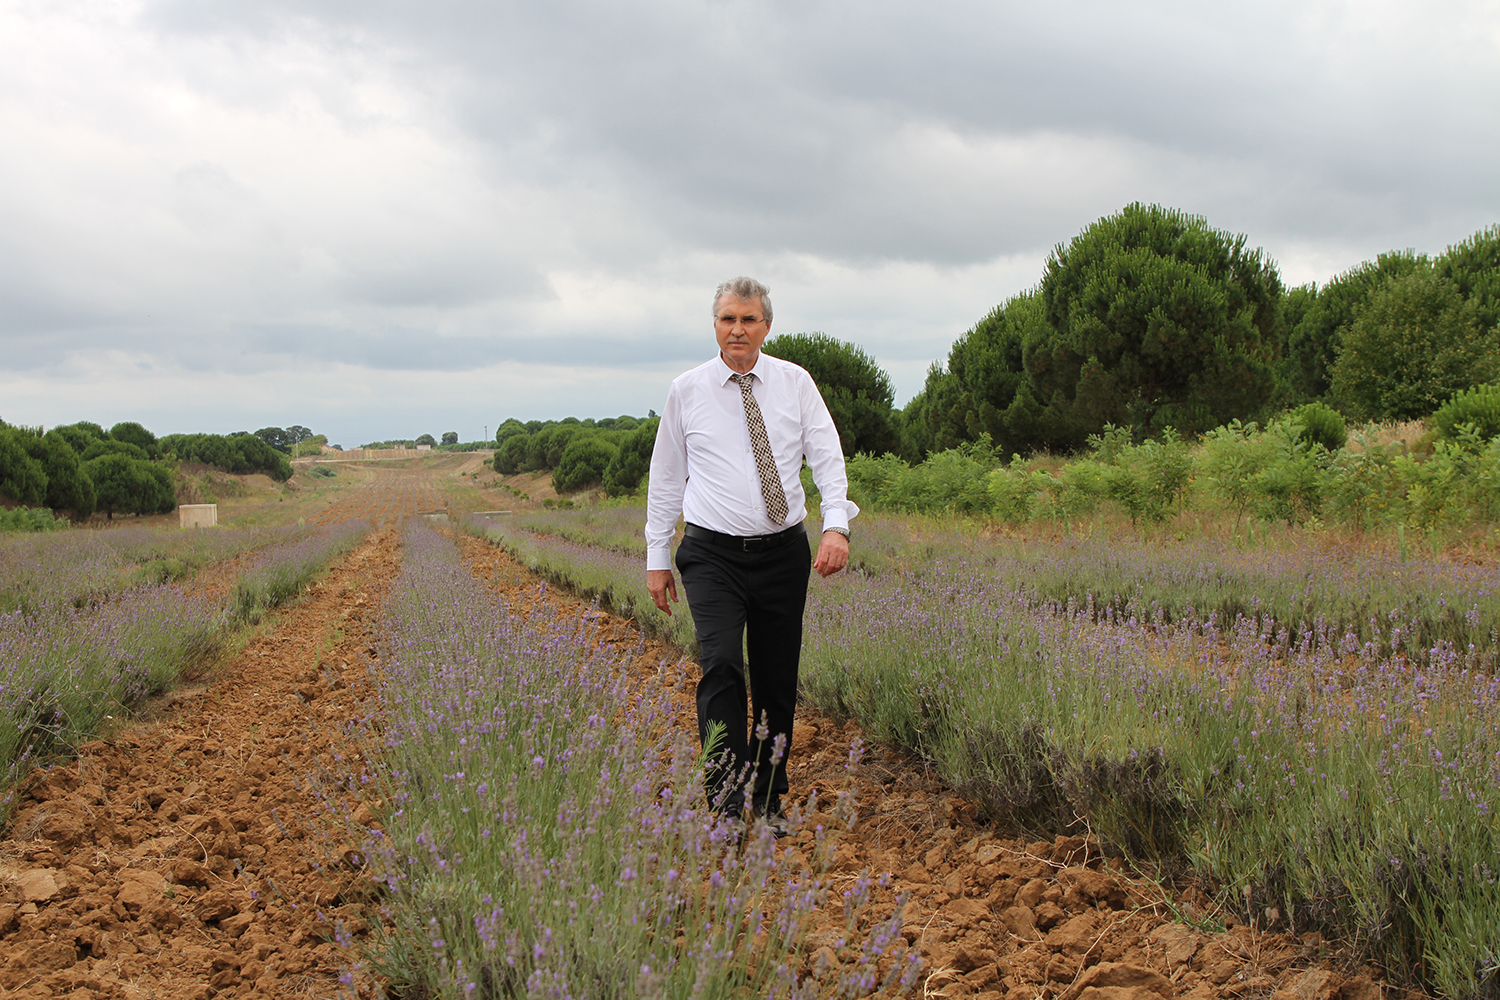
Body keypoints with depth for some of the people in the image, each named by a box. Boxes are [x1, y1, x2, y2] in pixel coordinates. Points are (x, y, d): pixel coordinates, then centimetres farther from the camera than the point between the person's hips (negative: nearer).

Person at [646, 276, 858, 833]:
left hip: (783, 552, 2)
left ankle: (769, 799, 22)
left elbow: (828, 459, -2)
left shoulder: (796, 383, 4)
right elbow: (665, 479, 10)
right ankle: (725, 804, -19)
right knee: (722, 665, -20)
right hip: (713, 554, -2)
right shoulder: (686, 391, 3)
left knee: (778, 680, 6)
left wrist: (837, 526, -18)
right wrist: (656, 557, 8)